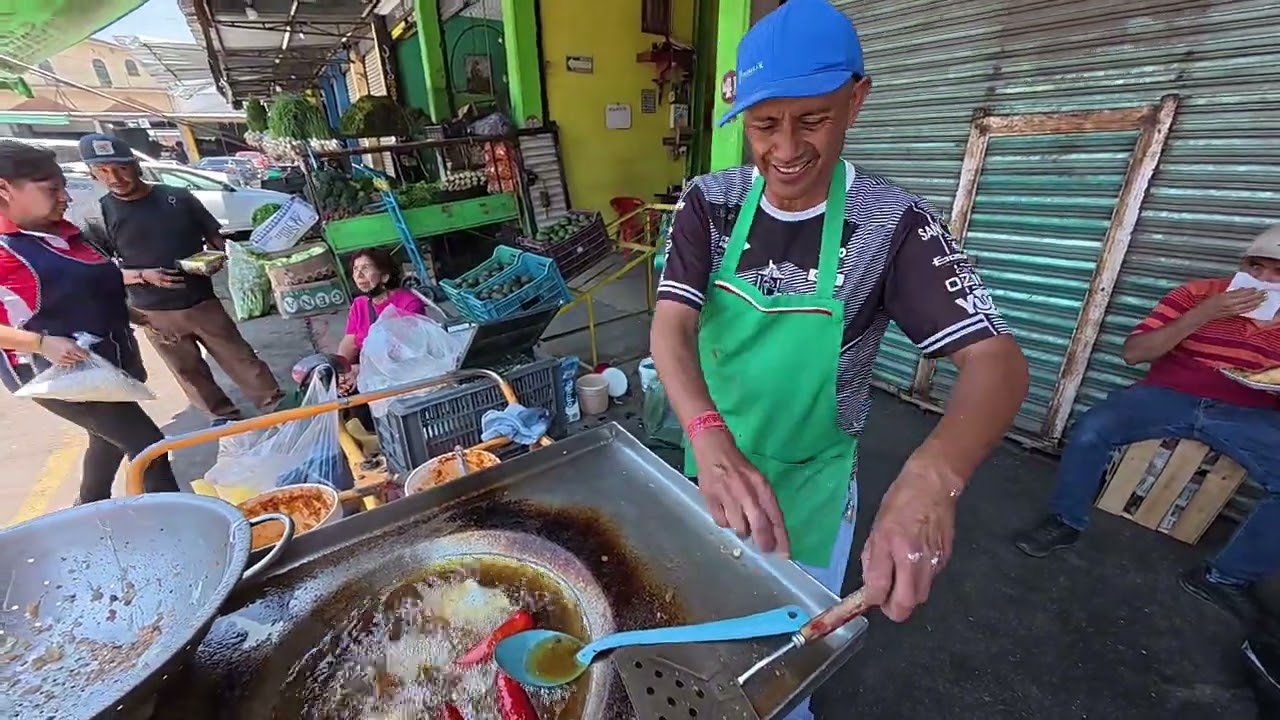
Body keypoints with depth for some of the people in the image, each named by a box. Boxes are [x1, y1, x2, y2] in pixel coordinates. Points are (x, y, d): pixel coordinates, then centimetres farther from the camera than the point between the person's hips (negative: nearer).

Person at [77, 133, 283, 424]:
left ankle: (277, 406, 13)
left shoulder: (179, 198, -1)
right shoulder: (97, 216, -2)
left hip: (203, 303, 0)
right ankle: (225, 417, 25)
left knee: (242, 360, 3)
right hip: (155, 314, 1)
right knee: (190, 373, 11)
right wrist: (143, 276, -19)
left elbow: (217, 240, 7)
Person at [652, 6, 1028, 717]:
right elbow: (670, 325, -21)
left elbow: (996, 360, -23)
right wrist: (709, 437, -40)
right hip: (712, 458, 3)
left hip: (812, 477, -2)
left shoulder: (893, 223, -18)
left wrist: (932, 476, -44)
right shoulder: (708, 202, -12)